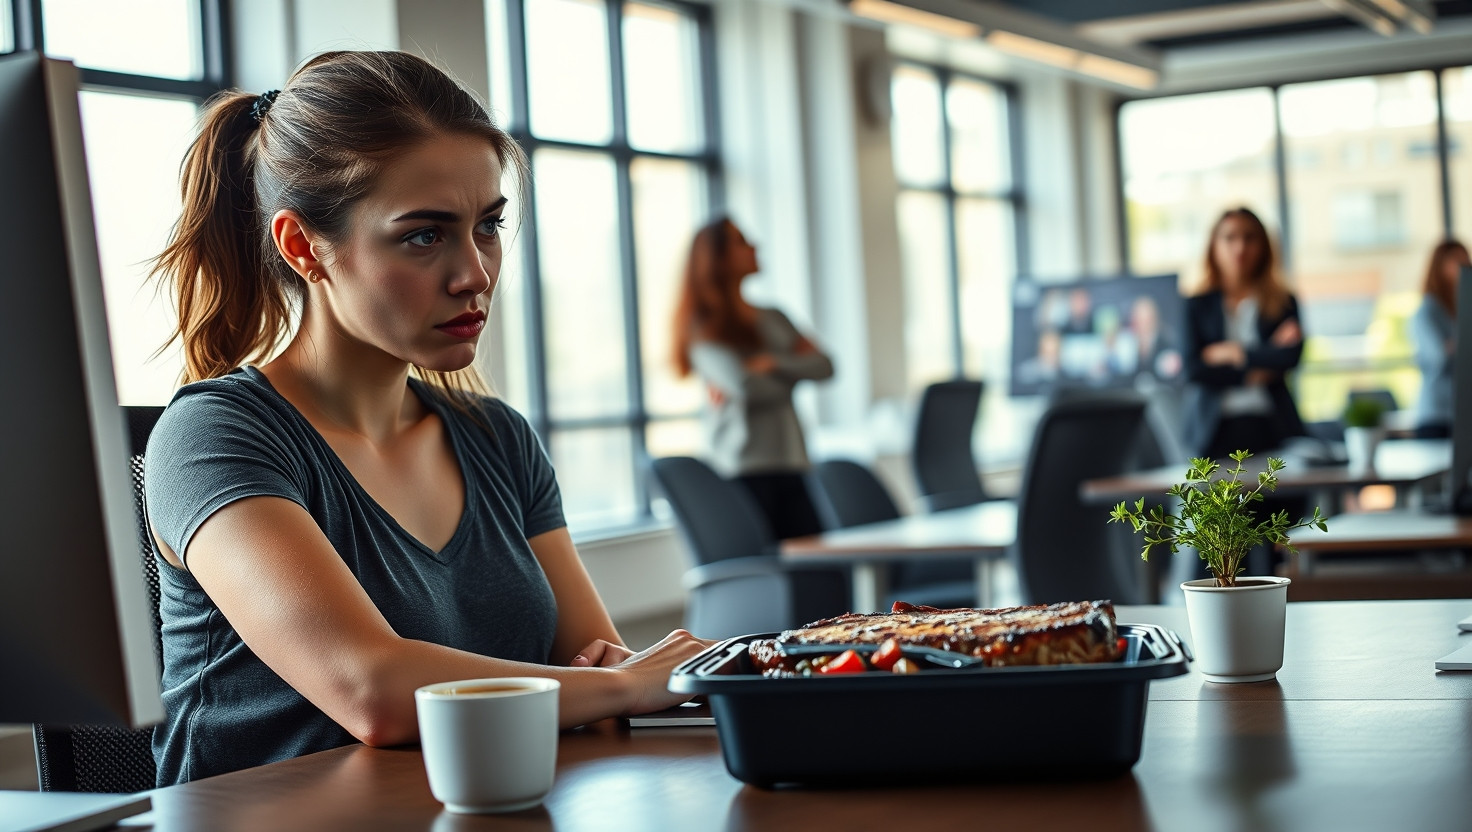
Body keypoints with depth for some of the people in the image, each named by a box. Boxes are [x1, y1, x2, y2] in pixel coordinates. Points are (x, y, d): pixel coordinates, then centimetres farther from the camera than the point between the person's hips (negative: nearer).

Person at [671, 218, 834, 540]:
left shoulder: (774, 319, 19)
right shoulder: (706, 328, -1)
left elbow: (823, 367, 5)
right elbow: (747, 389, -16)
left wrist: (774, 363, -9)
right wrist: (794, 371, 0)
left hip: (789, 465, 6)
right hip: (743, 472, -6)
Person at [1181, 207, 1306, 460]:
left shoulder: (1283, 303, 12)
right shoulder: (1196, 306, 10)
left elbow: (1291, 356, -5)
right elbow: (1192, 369, -2)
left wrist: (1235, 352, -2)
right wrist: (1250, 374, -6)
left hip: (1271, 428, 1)